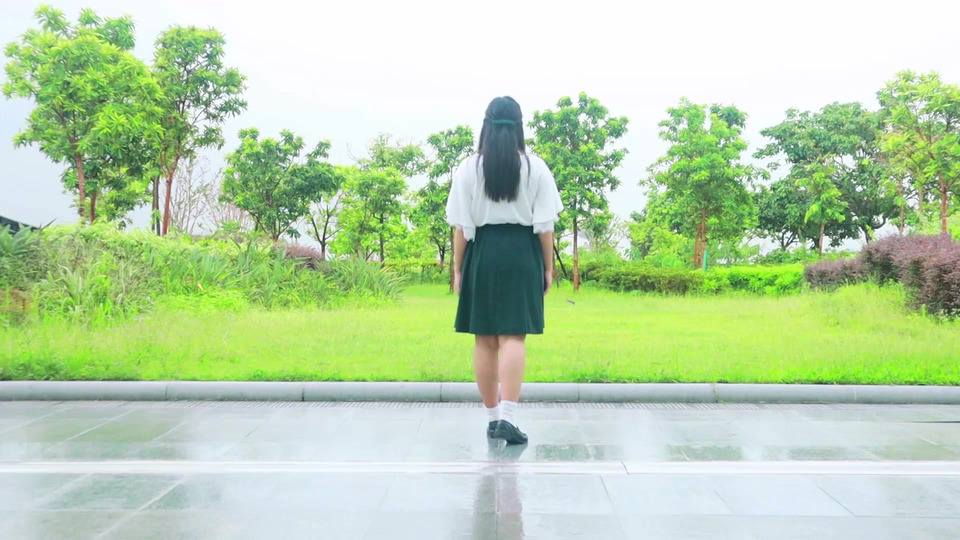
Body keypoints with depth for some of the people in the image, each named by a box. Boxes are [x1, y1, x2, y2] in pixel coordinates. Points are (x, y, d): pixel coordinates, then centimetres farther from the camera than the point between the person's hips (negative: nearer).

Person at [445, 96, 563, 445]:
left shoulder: (469, 168, 1)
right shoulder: (536, 168, 1)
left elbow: (461, 226, 0)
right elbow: (545, 224, 0)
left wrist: (457, 269, 5)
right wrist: (548, 268, 7)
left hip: (481, 253, 1)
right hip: (522, 254, -1)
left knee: (485, 340, 9)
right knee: (513, 337, -3)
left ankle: (493, 417, 16)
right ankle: (507, 418, -13)